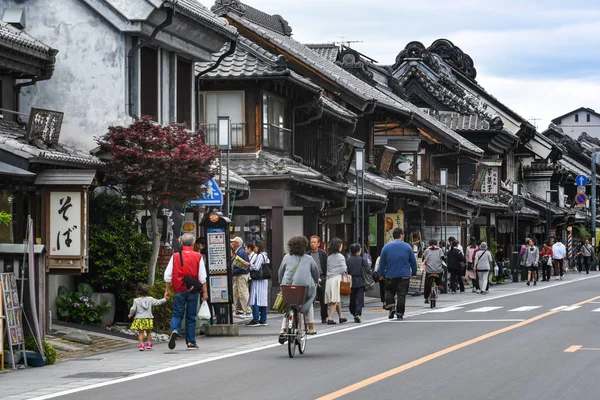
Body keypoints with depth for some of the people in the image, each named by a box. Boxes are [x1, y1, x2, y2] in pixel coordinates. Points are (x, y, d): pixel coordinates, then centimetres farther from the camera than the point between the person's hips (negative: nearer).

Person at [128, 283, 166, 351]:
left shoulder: (136, 300, -3)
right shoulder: (150, 299, 0)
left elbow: (133, 309, -5)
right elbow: (157, 302, 5)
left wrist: (130, 315, 12)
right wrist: (164, 300, 19)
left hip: (139, 318, -1)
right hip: (148, 318, 1)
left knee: (140, 333, 2)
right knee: (148, 332, 16)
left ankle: (141, 344, -9)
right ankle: (148, 343, 14)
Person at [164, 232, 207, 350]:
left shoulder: (175, 256, 0)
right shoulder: (198, 257, -1)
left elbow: (167, 275, 0)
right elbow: (202, 277, -3)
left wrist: (167, 290, 9)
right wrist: (205, 292, 2)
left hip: (179, 290, 0)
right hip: (192, 291, 0)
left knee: (177, 314, 5)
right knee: (191, 317, 7)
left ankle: (174, 330, -24)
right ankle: (191, 343, 10)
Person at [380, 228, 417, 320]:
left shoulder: (386, 247, -1)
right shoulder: (407, 247, -1)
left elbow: (382, 263, 2)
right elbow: (413, 262, 4)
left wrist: (382, 274, 11)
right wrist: (414, 273, 15)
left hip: (390, 276, 0)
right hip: (404, 275, 0)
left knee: (389, 292, 17)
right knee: (401, 295, 3)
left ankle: (391, 308, -3)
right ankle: (400, 314, 2)